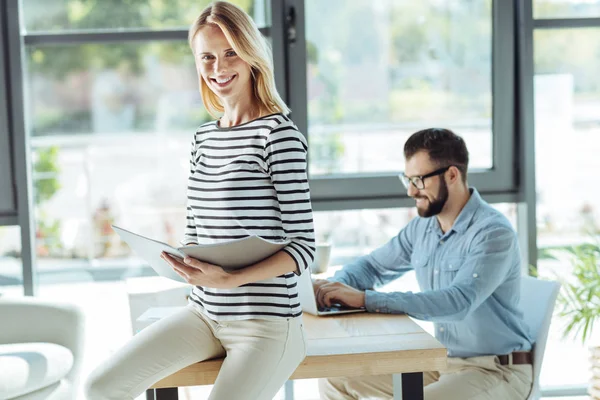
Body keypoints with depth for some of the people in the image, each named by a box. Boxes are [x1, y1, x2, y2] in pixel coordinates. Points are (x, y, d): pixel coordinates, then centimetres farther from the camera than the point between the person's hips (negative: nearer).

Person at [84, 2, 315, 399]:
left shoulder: (278, 133, -11)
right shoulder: (203, 138, 11)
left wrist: (231, 279, -25)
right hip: (204, 313, 7)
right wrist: (183, 262, -5)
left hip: (267, 322, -7)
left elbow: (303, 246, -13)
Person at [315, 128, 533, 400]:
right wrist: (337, 285, -7)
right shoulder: (422, 227, 5)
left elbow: (458, 301, -34)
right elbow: (372, 265, 18)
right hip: (441, 361, 8)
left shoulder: (493, 233, -20)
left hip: (496, 371, -8)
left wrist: (365, 299, -36)